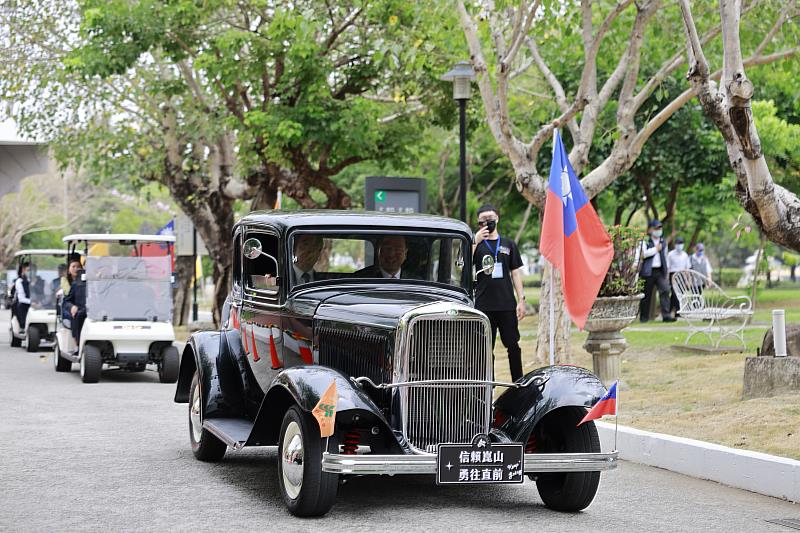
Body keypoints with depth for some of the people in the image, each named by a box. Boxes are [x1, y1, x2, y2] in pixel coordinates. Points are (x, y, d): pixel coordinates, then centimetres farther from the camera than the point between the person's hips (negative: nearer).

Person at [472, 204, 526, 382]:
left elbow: (515, 272, 10)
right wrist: (475, 241, -17)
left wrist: (521, 300, 2)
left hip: (507, 305, 1)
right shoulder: (476, 244, 5)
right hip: (484, 305, -1)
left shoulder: (508, 244, 10)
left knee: (513, 345, 3)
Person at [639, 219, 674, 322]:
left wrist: (667, 270, 20)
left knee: (665, 290, -13)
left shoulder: (662, 242, 18)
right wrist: (656, 249, -8)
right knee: (646, 294, 0)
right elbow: (643, 254, -16)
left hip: (660, 271, 4)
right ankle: (644, 317, 10)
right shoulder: (645, 241, 0)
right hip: (648, 271, -4)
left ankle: (666, 315, -17)